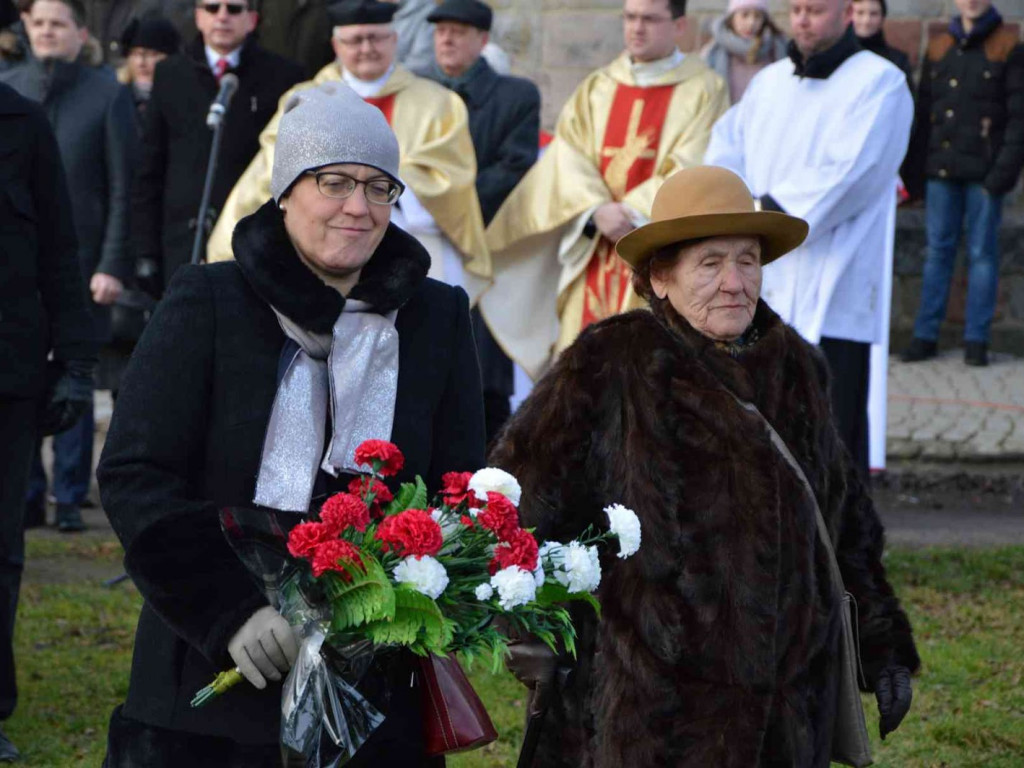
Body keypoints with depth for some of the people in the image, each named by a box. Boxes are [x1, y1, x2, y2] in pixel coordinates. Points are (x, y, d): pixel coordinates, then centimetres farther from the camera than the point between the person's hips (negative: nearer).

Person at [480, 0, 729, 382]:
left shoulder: (704, 90, 3)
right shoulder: (595, 89, 15)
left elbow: (692, 168, -7)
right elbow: (568, 156, 5)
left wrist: (632, 212, -15)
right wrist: (597, 210, -13)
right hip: (593, 255, 4)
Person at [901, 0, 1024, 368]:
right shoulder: (939, 49, 12)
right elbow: (924, 112, 15)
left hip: (983, 170, -4)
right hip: (941, 170, 4)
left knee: (982, 253, 1)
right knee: (938, 251, 5)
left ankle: (976, 339, 4)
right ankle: (925, 335, 9)